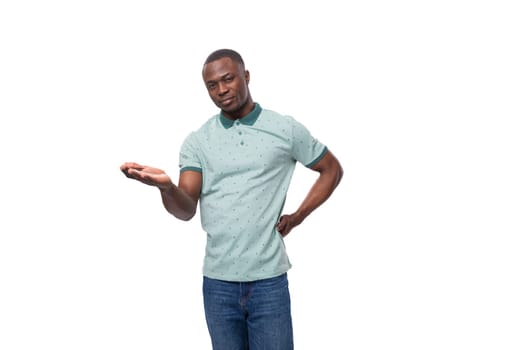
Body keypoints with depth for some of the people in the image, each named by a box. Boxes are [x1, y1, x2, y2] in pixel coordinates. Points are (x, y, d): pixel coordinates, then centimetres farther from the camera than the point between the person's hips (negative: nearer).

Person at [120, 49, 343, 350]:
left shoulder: (286, 129, 0)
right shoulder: (197, 142, 4)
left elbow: (332, 169, 12)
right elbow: (186, 210, -6)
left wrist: (297, 217, 2)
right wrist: (165, 186, -29)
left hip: (268, 280, -2)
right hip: (217, 282, 2)